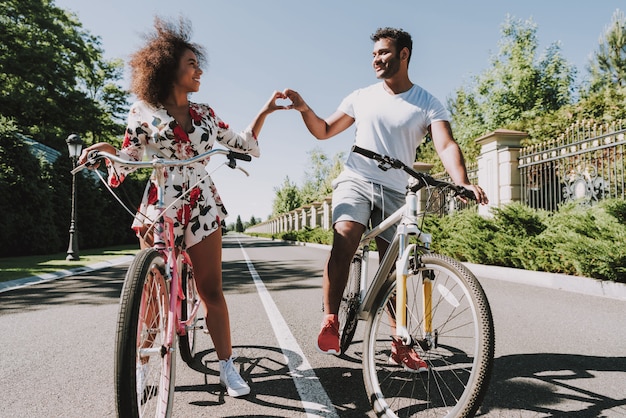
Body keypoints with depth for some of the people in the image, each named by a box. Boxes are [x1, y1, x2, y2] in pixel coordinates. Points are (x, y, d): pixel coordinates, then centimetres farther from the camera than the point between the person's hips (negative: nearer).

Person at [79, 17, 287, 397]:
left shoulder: (205, 114, 11)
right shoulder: (144, 111, 3)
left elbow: (244, 144, 18)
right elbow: (127, 166, 2)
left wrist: (266, 111, 11)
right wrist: (108, 149, -18)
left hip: (201, 207, 2)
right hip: (157, 207, -2)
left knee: (211, 289, 0)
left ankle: (227, 365, 7)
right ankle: (143, 367, 19)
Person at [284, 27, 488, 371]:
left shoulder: (427, 104, 1)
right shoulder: (361, 97, 9)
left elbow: (446, 145, -14)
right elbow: (324, 131, 14)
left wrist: (462, 182, -32)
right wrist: (304, 109, -5)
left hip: (394, 191, 0)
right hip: (355, 181, 1)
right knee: (344, 240, -29)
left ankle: (400, 345, 17)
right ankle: (330, 321, -19)